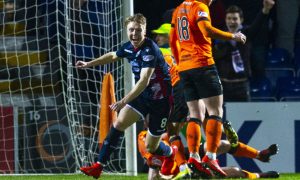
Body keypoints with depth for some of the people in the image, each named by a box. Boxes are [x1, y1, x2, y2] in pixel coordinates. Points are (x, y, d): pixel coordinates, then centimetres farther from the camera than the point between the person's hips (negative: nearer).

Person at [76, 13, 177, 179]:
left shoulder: (150, 50, -28)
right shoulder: (129, 47, -3)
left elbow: (144, 81, -38)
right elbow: (113, 56, 22)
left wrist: (124, 101, -45)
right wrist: (88, 64, 22)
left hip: (160, 100, -7)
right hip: (142, 96, 7)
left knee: (151, 147, 2)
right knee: (118, 124, -10)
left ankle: (171, 153, 37)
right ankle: (98, 167, -7)